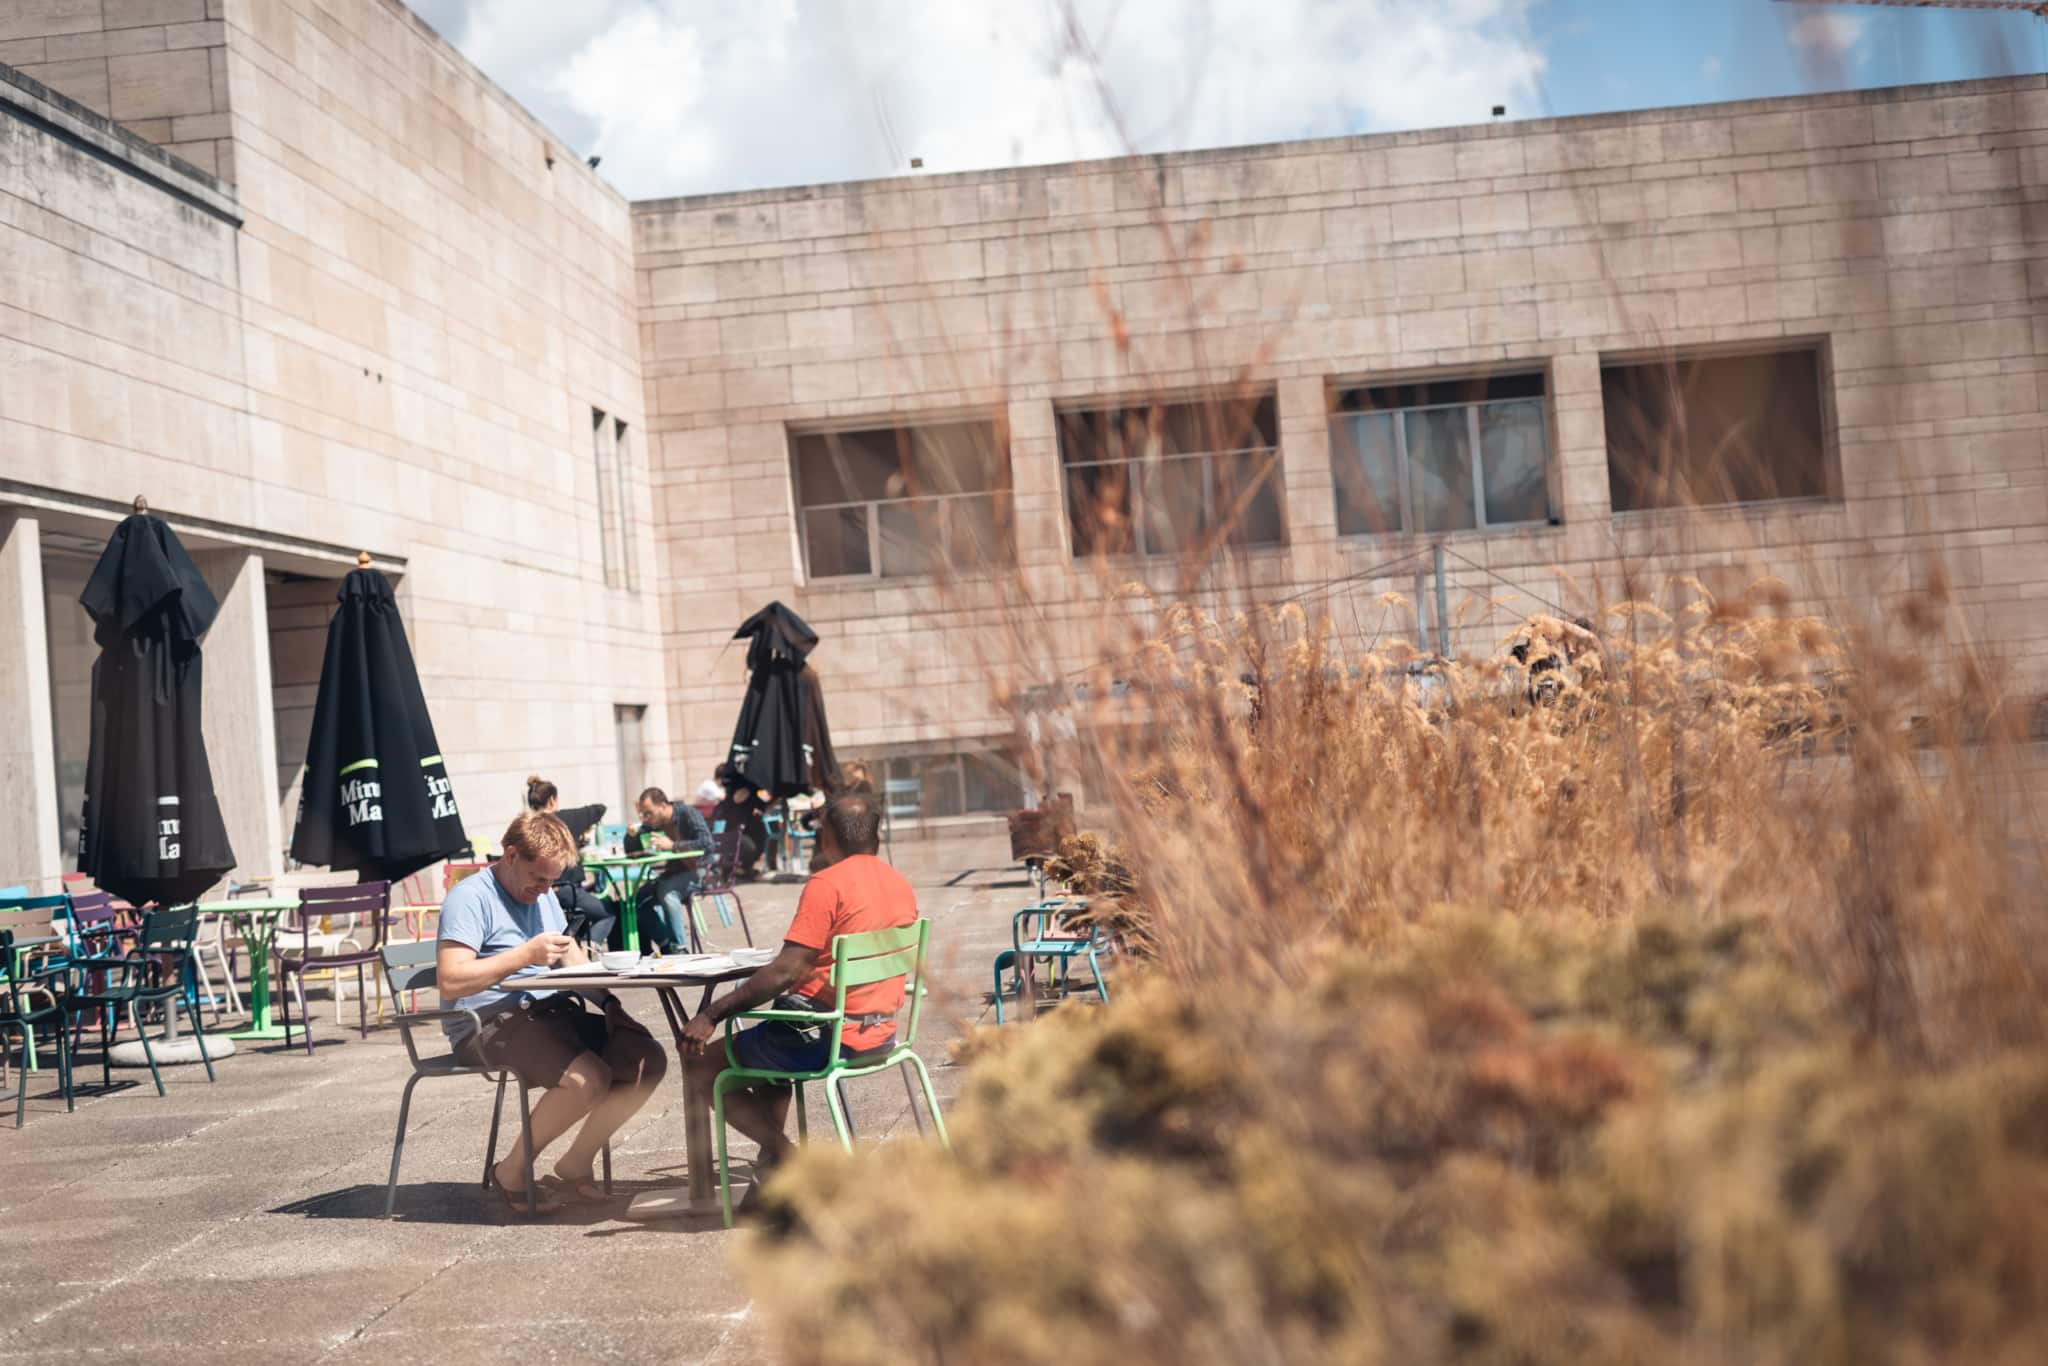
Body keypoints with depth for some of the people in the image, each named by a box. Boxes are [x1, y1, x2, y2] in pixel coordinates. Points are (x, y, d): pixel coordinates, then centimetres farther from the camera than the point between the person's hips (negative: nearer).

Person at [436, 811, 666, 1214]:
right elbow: (449, 981, -20)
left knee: (648, 1060, -9)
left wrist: (610, 1000, 5)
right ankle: (512, 1172, -9)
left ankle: (576, 1164, 5)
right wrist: (525, 955, -21)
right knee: (588, 1078, -31)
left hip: (550, 1011, 9)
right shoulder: (471, 897, -9)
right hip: (489, 1024, -9)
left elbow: (575, 962, 24)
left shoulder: (543, 896, 19)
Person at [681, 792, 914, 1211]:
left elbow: (785, 973, -22)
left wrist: (711, 1015, -18)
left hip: (826, 1037, -8)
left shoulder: (827, 884, -16)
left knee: (701, 1064, 5)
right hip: (881, 1035, 8)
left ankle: (786, 1156, -1)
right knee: (768, 1044, 32)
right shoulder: (901, 885, 7)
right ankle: (771, 1172, 23)